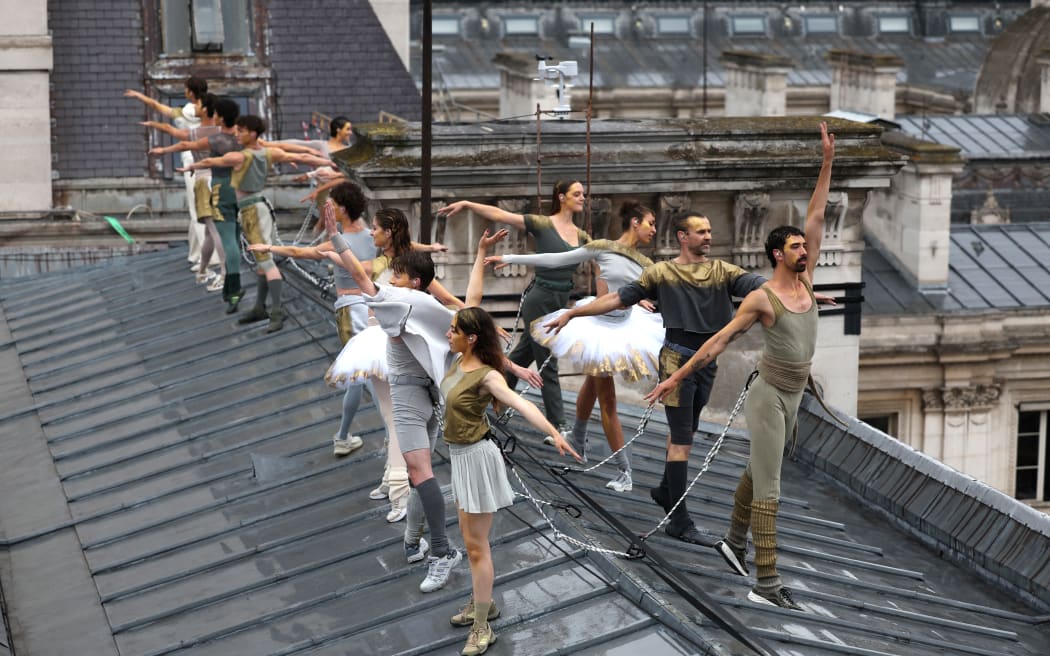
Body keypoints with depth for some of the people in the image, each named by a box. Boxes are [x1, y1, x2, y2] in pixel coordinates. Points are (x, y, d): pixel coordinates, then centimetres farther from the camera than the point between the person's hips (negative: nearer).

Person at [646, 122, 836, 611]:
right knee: (769, 487, -10)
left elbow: (816, 216, 4)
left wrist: (827, 162, 2)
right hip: (769, 395, -8)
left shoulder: (806, 280, 4)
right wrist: (677, 377, -13)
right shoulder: (762, 298, -15)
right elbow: (719, 340, -12)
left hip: (793, 397, 8)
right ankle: (767, 584, -13)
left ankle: (734, 542, 39)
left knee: (756, 471, 21)